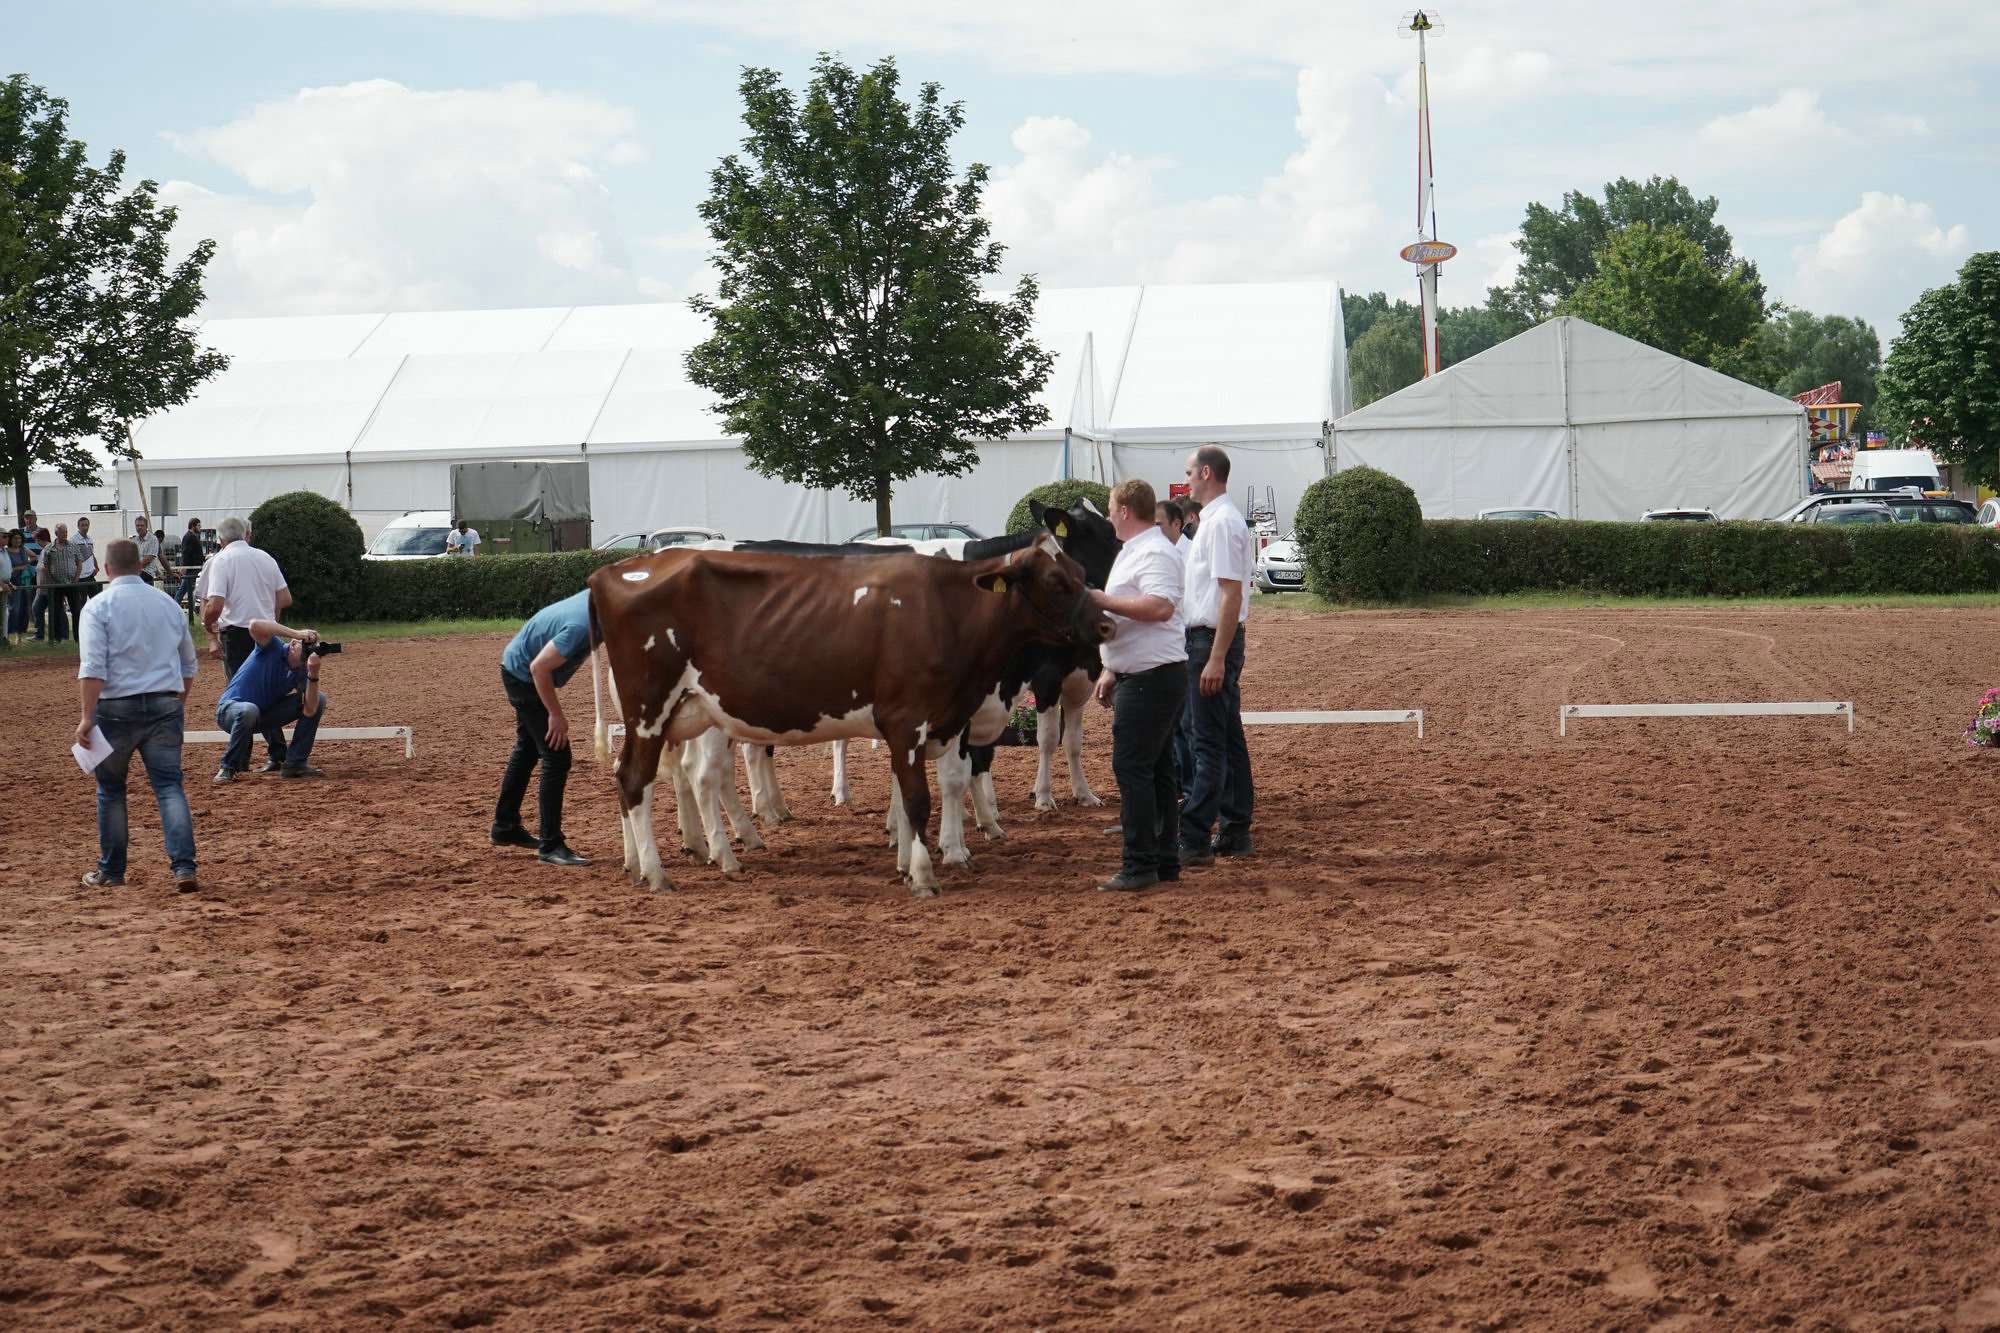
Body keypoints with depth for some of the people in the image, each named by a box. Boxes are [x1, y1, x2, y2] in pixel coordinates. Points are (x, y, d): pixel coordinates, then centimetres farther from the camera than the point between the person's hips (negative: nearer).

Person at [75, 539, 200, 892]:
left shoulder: (99, 606, -5)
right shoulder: (168, 604, 11)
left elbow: (93, 668, -15)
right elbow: (188, 664, 20)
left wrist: (87, 717, -15)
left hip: (117, 708, -3)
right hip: (166, 705, 3)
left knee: (110, 789, 12)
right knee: (169, 786, 0)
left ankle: (111, 871, 20)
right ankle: (184, 867, -14)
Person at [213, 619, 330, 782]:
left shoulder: (302, 671, -5)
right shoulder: (274, 648, -17)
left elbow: (309, 711, -19)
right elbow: (255, 626, -41)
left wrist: (314, 674, -29)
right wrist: (296, 633, -39)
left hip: (265, 715, 5)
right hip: (230, 709, -5)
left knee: (319, 699, -6)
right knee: (248, 710, -43)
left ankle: (295, 763, -3)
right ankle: (229, 767, -18)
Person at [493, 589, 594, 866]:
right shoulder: (581, 628, -36)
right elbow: (539, 667, -30)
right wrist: (556, 714, -22)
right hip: (523, 675, -10)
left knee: (528, 749, 23)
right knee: (556, 757, -11)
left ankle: (505, 827, 37)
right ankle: (551, 845, -7)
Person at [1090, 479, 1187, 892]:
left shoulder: (1154, 553, -14)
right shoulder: (1133, 551, 20)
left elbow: (1160, 607, -29)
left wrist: (1105, 601, -22)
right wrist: (1111, 670, 25)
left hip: (1152, 678, -11)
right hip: (1140, 676, 11)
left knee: (1131, 767, -11)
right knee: (1155, 769, 12)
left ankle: (1139, 866, -9)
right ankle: (1164, 862, 17)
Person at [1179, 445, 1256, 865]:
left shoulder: (1221, 522, -15)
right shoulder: (1216, 519, 17)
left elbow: (1231, 594, -22)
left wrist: (1215, 658, -25)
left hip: (1212, 640, -11)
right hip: (1210, 641, 11)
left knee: (1210, 744, -10)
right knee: (1229, 740, 12)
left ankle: (1193, 841, -11)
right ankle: (1234, 834, 18)